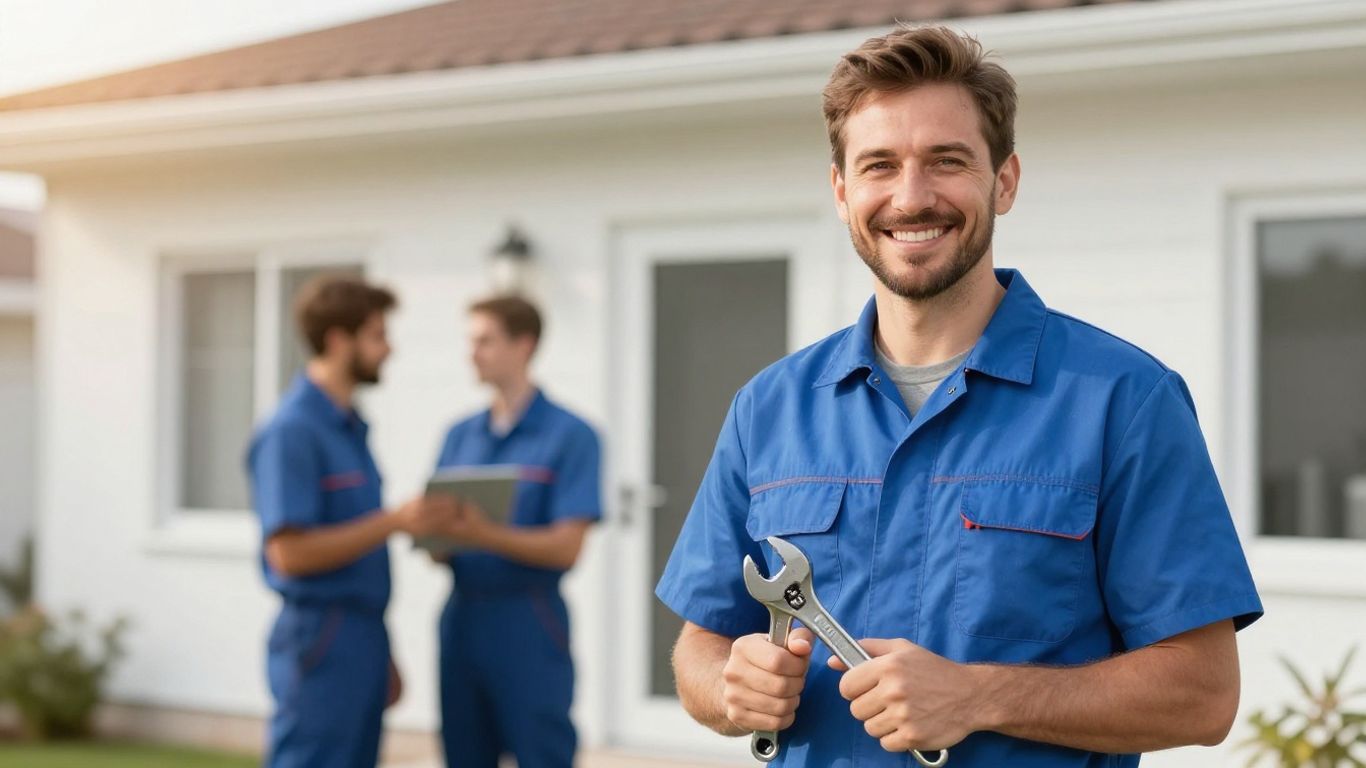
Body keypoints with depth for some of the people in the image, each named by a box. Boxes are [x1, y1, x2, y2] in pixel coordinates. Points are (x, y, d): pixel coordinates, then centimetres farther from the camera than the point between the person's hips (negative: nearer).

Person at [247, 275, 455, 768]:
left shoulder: (349, 427, 15)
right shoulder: (292, 430, -14)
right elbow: (290, 552, -20)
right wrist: (394, 522, -23)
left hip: (361, 639, 9)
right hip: (320, 646, -9)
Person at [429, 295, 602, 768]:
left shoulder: (569, 436, -6)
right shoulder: (460, 436, 12)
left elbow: (566, 547, -13)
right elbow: (443, 543, 10)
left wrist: (486, 536, -26)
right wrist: (434, 537, -13)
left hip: (528, 625, -6)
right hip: (462, 619, 6)